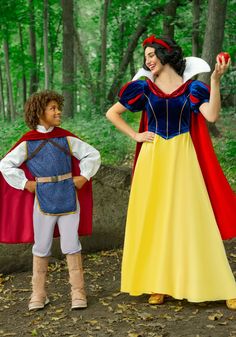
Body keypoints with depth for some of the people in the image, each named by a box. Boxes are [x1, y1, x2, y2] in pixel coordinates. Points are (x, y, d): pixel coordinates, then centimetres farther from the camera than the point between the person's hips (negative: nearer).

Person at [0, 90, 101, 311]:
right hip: (43, 199, -1)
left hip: (68, 198, 1)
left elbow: (93, 155, 11)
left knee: (71, 245, 3)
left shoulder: (66, 138, 3)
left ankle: (78, 292, 12)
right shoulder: (28, 142, -2)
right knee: (41, 247, 8)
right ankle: (38, 294, 20)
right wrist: (25, 184, -3)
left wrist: (84, 177, 1)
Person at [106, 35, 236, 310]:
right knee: (154, 220, 1)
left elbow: (212, 115, -13)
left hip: (183, 159, -1)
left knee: (192, 218, -4)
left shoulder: (192, 88, 3)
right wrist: (134, 135, 3)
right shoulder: (144, 88, 7)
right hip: (153, 159, 2)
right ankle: (159, 285, 9)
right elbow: (112, 113, 12)